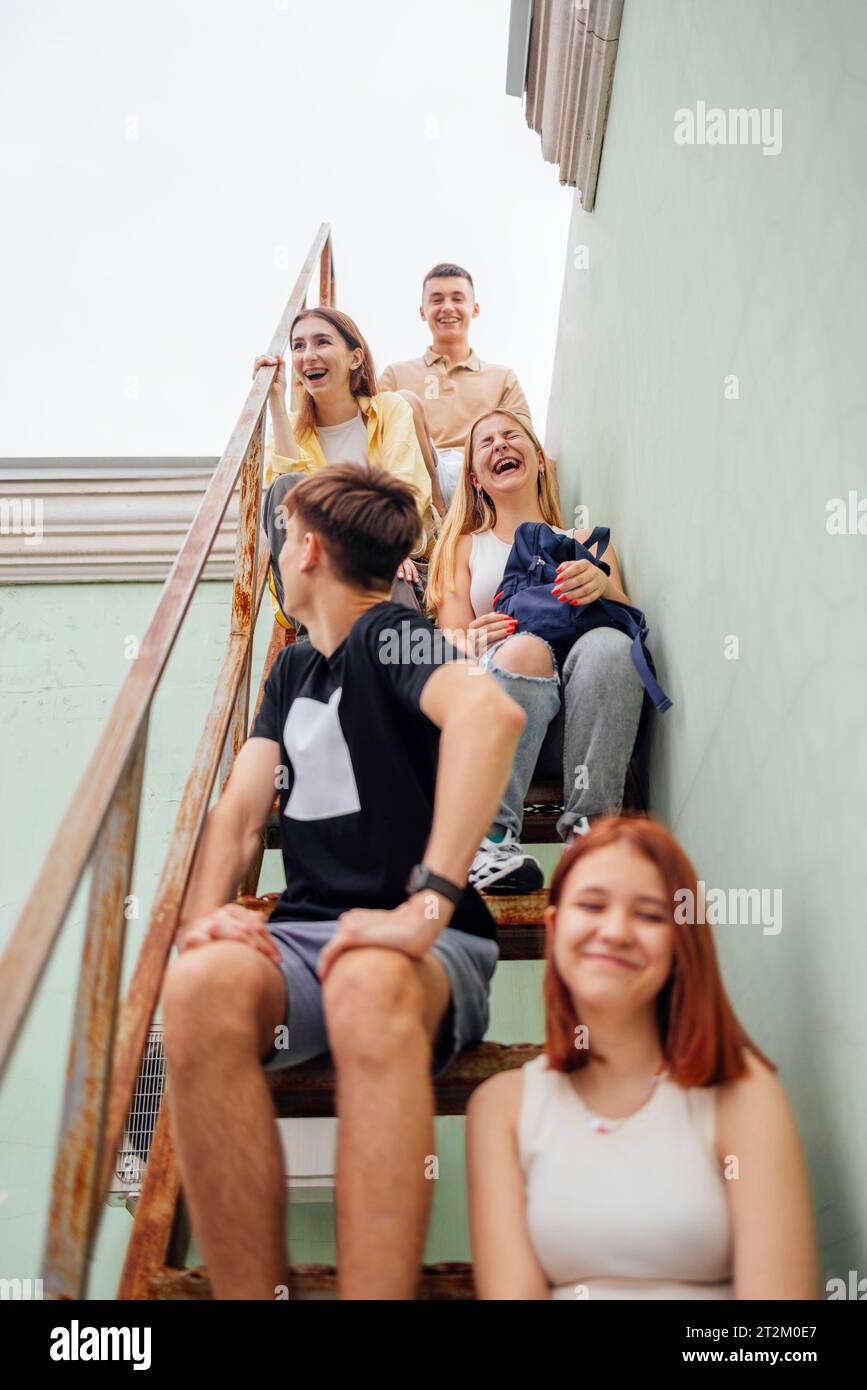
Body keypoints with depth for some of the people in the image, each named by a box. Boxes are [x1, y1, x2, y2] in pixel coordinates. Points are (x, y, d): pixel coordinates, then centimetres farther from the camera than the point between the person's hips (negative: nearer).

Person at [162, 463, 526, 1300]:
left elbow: (490, 710, -26)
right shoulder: (293, 669, 21)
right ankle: (250, 1293, -22)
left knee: (370, 989, -40)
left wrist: (426, 907, -32)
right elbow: (241, 808, 14)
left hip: (421, 948, -5)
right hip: (304, 935, 5)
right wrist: (205, 913, -7)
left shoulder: (390, 637, -3)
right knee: (201, 986, -28)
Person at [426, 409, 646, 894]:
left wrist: (604, 588, -11)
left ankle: (589, 827, -34)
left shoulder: (588, 543, 27)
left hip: (582, 710, 1)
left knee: (608, 644, -32)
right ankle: (493, 837, -40)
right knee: (524, 647, -34)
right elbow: (451, 642, 12)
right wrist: (475, 644, -14)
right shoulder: (465, 546, 26)